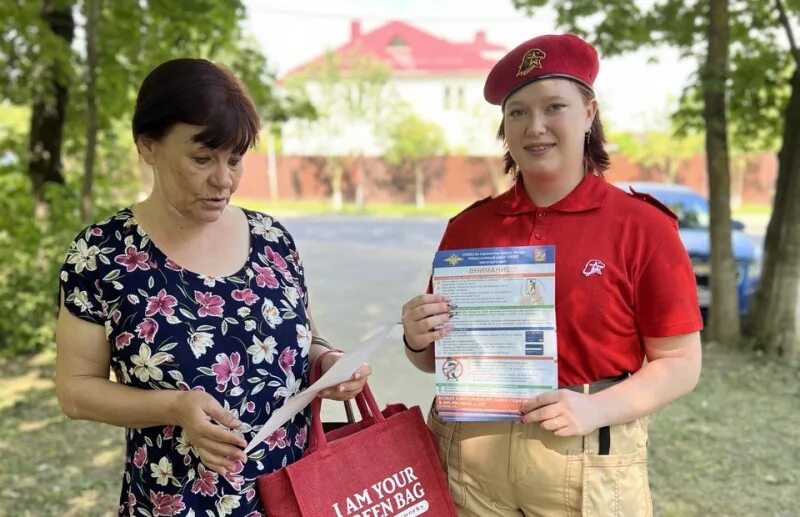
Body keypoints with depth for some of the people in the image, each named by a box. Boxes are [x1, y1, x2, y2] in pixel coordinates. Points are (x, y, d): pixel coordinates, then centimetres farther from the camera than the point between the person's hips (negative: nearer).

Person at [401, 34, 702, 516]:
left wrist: (597, 409, -18)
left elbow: (680, 363, -4)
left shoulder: (640, 225, -7)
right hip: (467, 454, 3)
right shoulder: (468, 226, 2)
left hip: (586, 466, -2)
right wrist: (419, 340, -10)